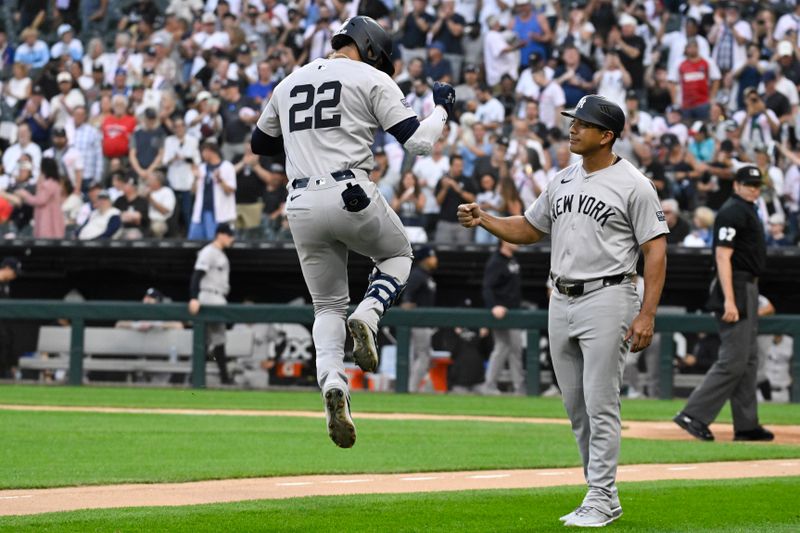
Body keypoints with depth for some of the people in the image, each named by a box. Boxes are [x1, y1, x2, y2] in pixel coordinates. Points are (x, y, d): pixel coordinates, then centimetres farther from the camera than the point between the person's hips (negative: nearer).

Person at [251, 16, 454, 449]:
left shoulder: (289, 83, 18)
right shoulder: (372, 79, 2)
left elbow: (259, 142, 28)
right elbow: (418, 142, -3)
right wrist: (442, 108, 15)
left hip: (301, 205, 4)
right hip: (350, 194, -4)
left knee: (328, 306, 13)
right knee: (398, 254, 26)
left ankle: (332, 384, -13)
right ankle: (367, 316, -5)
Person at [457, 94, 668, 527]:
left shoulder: (632, 185, -8)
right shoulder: (562, 181, 13)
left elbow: (655, 249, -10)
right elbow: (528, 230, 22)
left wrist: (647, 314, -17)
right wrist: (483, 219, 4)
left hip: (606, 299, -8)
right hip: (561, 302, 8)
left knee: (601, 404, -8)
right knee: (576, 407, 10)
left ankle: (599, 501, -3)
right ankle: (605, 499, 18)